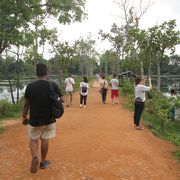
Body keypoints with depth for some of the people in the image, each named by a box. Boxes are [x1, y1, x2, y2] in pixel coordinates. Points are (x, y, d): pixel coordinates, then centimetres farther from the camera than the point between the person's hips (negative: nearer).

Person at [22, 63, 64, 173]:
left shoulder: (30, 86, -10)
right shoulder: (53, 85, -10)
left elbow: (26, 104, -4)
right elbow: (62, 100, -5)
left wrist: (24, 117, 9)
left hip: (34, 119, 0)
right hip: (49, 119, 1)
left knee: (33, 139, 18)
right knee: (45, 140, 15)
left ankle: (35, 158, -4)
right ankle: (43, 162, 28)